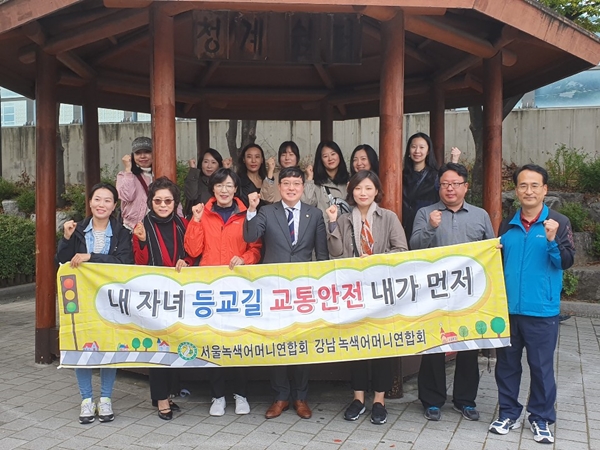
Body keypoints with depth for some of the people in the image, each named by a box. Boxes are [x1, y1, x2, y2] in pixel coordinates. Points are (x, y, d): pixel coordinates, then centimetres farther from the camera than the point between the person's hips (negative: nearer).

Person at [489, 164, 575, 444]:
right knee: (506, 364, 12)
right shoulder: (507, 226, 9)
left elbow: (567, 261, -11)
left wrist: (552, 240, -26)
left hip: (541, 311, -3)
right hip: (507, 308, 4)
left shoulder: (559, 223, -2)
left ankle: (541, 419, 23)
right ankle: (509, 413, 26)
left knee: (541, 366, 7)